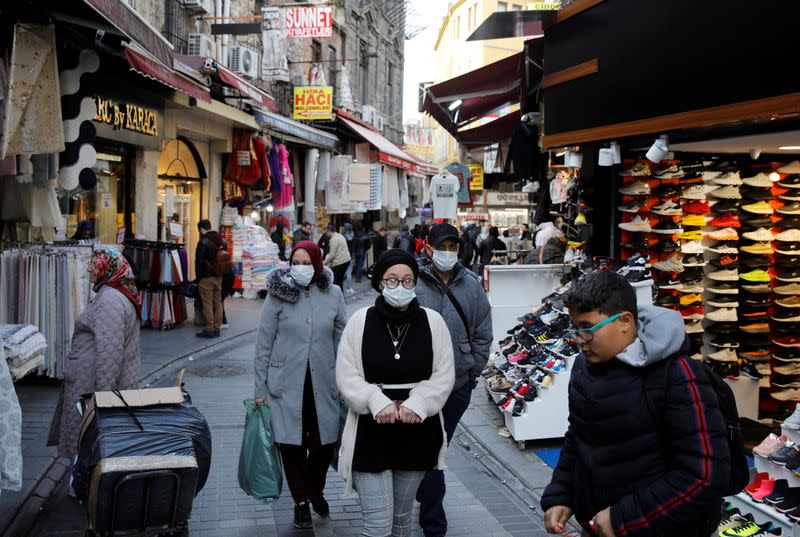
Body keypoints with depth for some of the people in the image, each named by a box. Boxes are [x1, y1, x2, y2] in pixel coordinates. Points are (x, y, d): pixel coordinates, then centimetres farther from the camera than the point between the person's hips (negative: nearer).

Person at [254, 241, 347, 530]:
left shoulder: (333, 294, 0)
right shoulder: (278, 294, -5)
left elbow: (342, 341, 6)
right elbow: (264, 344, -2)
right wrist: (260, 389, -2)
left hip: (323, 384, 2)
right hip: (287, 384, -1)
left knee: (324, 443, 6)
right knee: (292, 445, 5)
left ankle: (316, 491, 35)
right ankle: (301, 501, 27)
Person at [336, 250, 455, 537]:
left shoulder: (432, 321, -1)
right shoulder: (360, 321, -3)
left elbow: (443, 375, -1)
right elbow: (347, 376, -4)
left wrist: (417, 404, -16)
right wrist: (378, 403, -18)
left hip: (417, 433, 2)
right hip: (371, 433, -2)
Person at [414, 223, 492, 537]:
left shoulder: (472, 286, 4)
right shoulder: (413, 285, -8)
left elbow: (483, 334, 9)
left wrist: (473, 371, 4)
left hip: (459, 385, 3)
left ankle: (423, 494, 36)